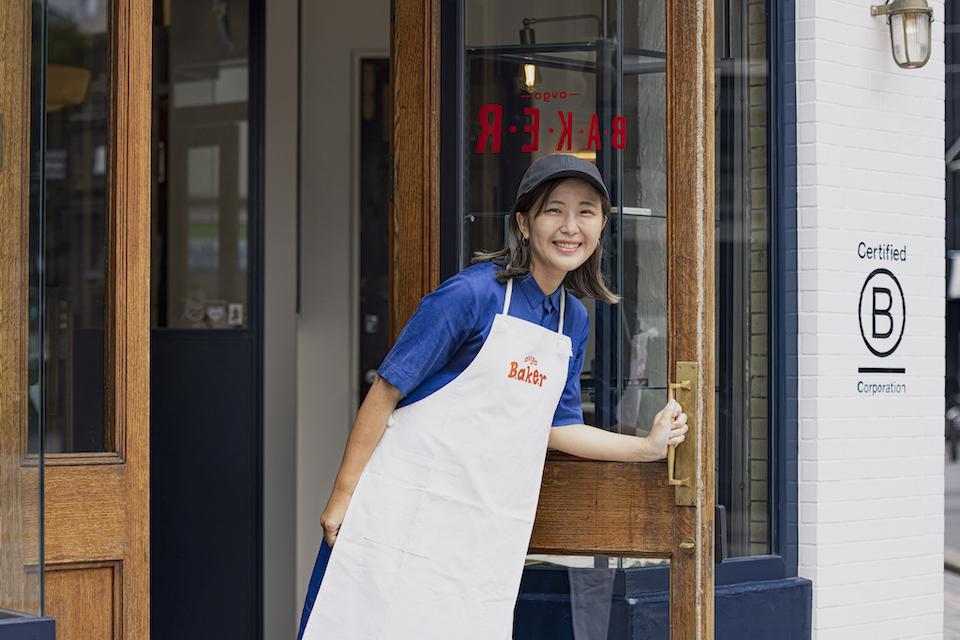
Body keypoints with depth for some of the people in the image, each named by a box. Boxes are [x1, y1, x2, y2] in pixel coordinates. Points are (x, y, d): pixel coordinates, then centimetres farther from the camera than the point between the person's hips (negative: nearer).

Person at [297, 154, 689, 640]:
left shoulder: (573, 320, 11)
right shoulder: (473, 293, -10)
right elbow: (386, 391, -9)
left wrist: (648, 447, 10)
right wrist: (343, 495, -11)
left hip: (488, 535, 6)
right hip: (409, 513, -6)